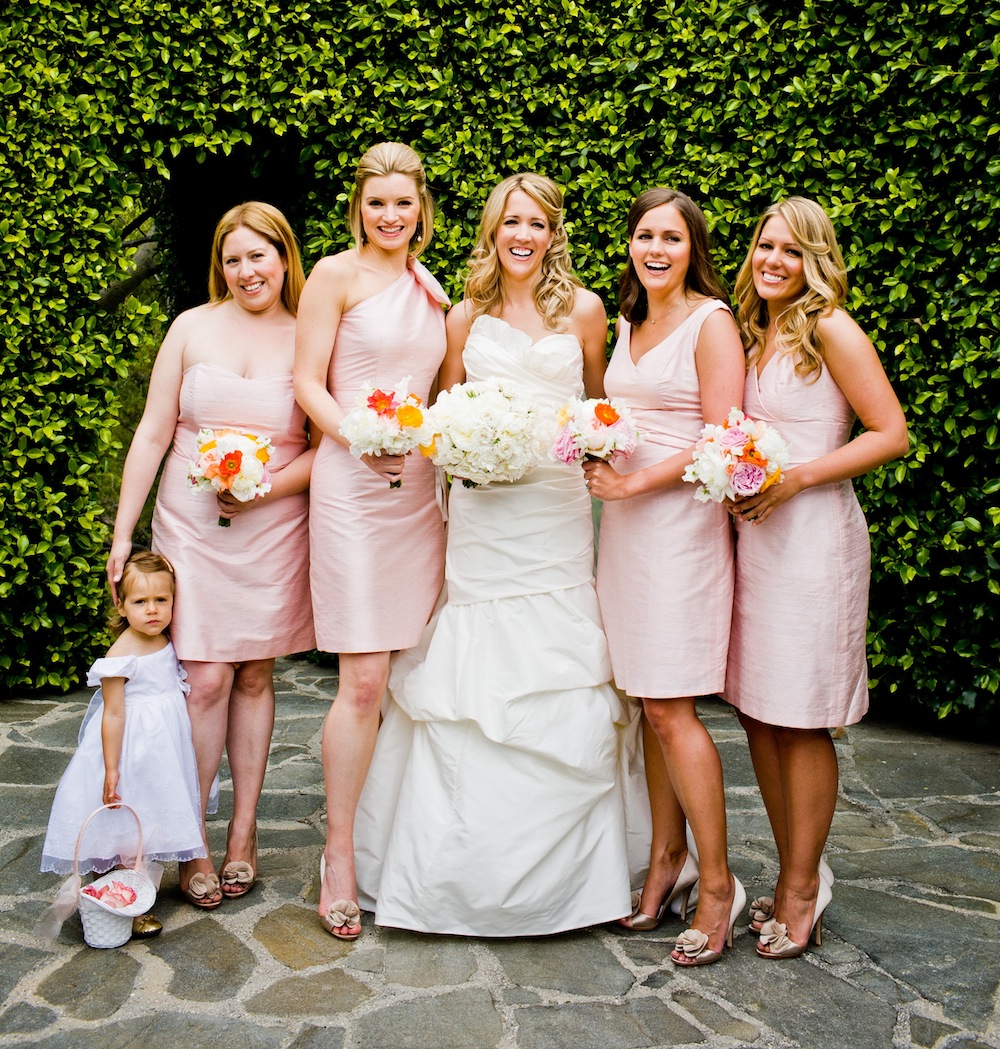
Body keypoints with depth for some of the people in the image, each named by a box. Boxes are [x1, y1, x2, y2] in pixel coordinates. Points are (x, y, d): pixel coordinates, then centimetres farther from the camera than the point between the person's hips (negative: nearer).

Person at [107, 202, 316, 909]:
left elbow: (327, 446, 1)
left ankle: (243, 831, 20)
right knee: (207, 678, -3)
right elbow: (153, 435, 4)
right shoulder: (193, 328, 4)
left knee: (255, 674, 7)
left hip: (274, 528, 0)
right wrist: (123, 532, 2)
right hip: (193, 526, 0)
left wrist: (267, 487, -15)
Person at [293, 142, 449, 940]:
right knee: (364, 680, -9)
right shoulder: (337, 274, 0)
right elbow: (309, 383, -5)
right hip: (352, 485, -6)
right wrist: (363, 441, -19)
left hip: (420, 486, 6)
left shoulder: (433, 289, 17)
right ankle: (340, 854, 5)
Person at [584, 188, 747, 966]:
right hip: (624, 524, 7)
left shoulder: (711, 322, -5)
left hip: (680, 521, -7)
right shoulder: (627, 324, 17)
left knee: (671, 705, -8)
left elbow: (722, 441, -12)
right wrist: (599, 458, 5)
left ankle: (717, 881, 4)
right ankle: (668, 859, 19)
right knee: (648, 701, 8)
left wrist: (634, 483, -13)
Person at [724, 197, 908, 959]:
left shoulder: (830, 330, -6)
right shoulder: (754, 336, 15)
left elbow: (891, 434, -10)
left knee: (800, 721, -1)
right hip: (755, 536, 7)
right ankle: (798, 879, 23)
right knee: (758, 715, 9)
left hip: (814, 537, -7)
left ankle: (802, 891, 14)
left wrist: (797, 478, -16)